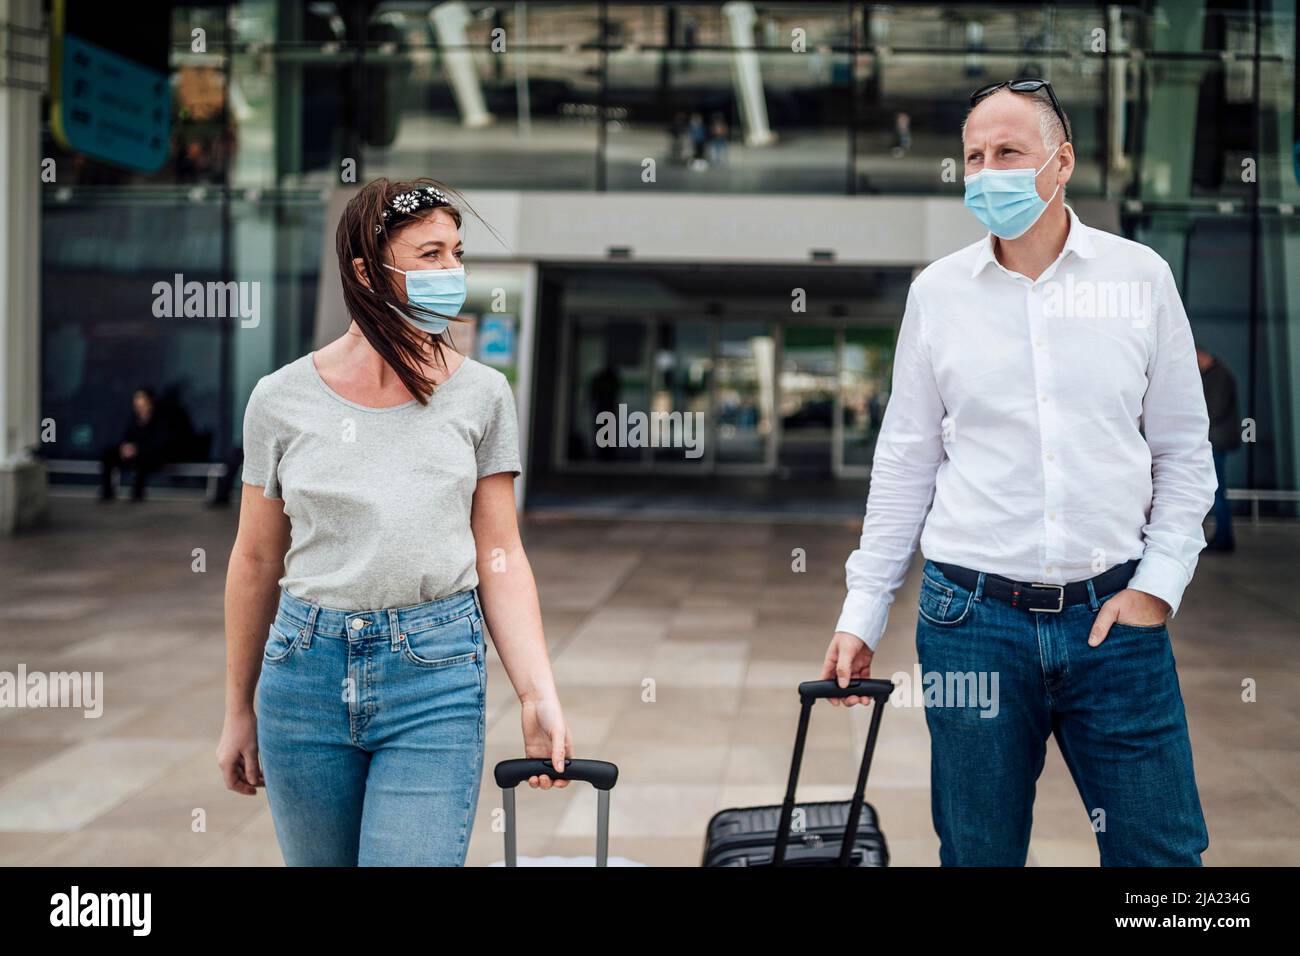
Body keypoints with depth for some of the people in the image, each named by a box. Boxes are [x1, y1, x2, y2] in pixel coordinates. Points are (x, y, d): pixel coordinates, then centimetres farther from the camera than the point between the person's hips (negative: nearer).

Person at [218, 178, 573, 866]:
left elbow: (500, 559, 1)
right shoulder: (283, 399, 0)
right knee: (317, 861, 13)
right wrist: (239, 712, 13)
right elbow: (256, 562, 8)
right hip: (307, 669, 1)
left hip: (437, 679, -1)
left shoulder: (480, 395, 1)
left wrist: (539, 697, -9)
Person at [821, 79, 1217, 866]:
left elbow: (1184, 449, 7)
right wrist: (861, 617, 7)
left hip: (1113, 615, 0)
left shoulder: (1140, 277, 2)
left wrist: (1158, 586, -3)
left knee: (1161, 849, 4)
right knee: (979, 851, 9)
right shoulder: (938, 291, 4)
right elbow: (904, 465, 9)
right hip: (973, 616, 1)